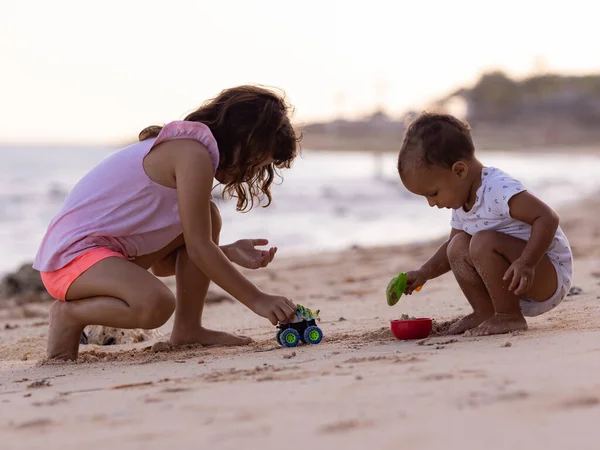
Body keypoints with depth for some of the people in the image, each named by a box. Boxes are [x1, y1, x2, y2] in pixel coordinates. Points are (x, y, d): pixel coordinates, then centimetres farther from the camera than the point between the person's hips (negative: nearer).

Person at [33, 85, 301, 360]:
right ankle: (69, 315, -8)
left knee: (206, 218, 9)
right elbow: (199, 248, -17)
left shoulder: (179, 149, 17)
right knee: (156, 304, -35)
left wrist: (230, 253, 5)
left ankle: (187, 328, 8)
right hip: (71, 255, -10)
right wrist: (258, 300, -13)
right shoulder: (193, 153, -14)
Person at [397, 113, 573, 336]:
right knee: (459, 245, -2)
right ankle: (486, 312, 1)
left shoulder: (498, 189, -23)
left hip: (552, 275, -9)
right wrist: (424, 273, 7)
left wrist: (526, 263, -38)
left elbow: (547, 218, -29)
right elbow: (450, 247, 22)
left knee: (483, 242, -28)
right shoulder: (461, 203, 8)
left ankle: (509, 316, -18)